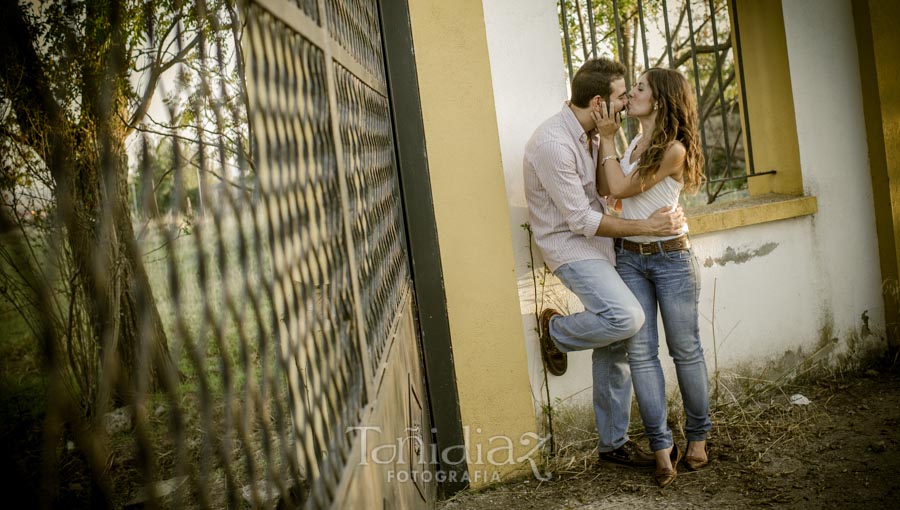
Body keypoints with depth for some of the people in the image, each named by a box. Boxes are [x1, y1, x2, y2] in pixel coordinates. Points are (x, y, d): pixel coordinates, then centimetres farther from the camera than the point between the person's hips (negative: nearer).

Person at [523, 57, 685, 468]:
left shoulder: (591, 133, 8)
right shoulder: (553, 144, -22)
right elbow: (580, 220, -22)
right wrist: (646, 226, -20)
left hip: (598, 240, 9)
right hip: (569, 244, -9)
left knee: (615, 348, 7)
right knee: (627, 317, -28)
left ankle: (613, 443, 19)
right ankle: (557, 332, 2)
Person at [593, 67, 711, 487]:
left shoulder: (674, 148, -12)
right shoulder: (634, 143, 11)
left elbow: (622, 187, -15)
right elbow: (605, 188, 9)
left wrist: (607, 139, -7)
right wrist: (604, 139, 7)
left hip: (670, 257, -6)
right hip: (630, 258, 6)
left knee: (685, 350, 6)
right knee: (641, 352, 1)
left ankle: (697, 437, 23)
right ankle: (661, 445, 8)